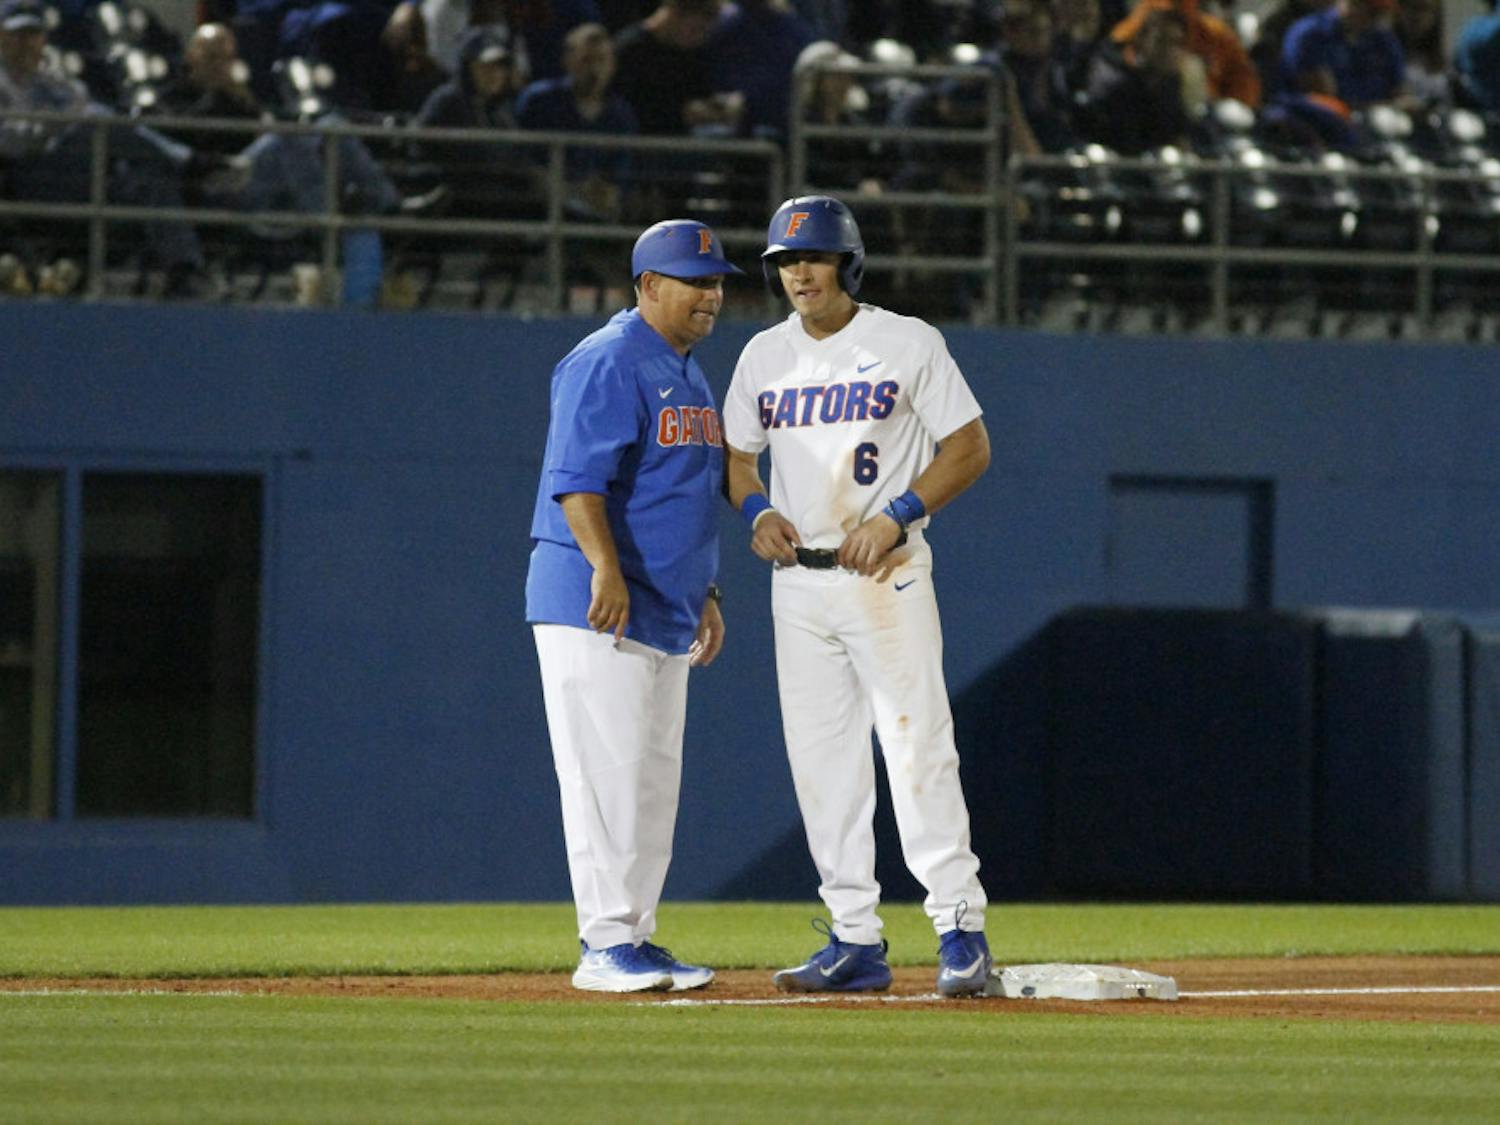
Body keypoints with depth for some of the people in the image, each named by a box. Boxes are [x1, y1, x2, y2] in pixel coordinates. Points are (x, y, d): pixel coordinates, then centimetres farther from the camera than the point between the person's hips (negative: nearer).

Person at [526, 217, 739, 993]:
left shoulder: (689, 375, 19)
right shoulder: (608, 363, -10)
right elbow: (576, 478, -20)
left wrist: (707, 593, 22)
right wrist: (606, 567, -30)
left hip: (666, 611, 10)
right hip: (592, 604, -10)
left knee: (655, 779, 10)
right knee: (607, 771, -11)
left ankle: (634, 939, 14)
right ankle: (605, 944, -11)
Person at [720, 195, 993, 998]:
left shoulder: (907, 344, -2)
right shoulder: (764, 356, 12)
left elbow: (970, 447, -2)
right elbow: (737, 456, 20)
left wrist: (897, 515, -14)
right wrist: (756, 510, -2)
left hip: (885, 576, -5)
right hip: (798, 579, 5)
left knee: (917, 749, -12)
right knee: (821, 760, 3)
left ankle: (960, 926, -9)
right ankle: (855, 939, 8)